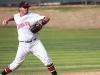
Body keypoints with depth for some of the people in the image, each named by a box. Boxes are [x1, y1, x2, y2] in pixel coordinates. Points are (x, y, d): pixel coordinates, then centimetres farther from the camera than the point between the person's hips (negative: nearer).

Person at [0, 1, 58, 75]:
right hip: (23, 45, 2)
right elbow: (13, 17, 33)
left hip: (35, 43, -2)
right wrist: (7, 20, 15)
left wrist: (41, 24, -27)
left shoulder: (32, 16, -5)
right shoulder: (17, 17, 7)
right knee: (17, 63, 7)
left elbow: (47, 18, -9)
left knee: (46, 58, -14)